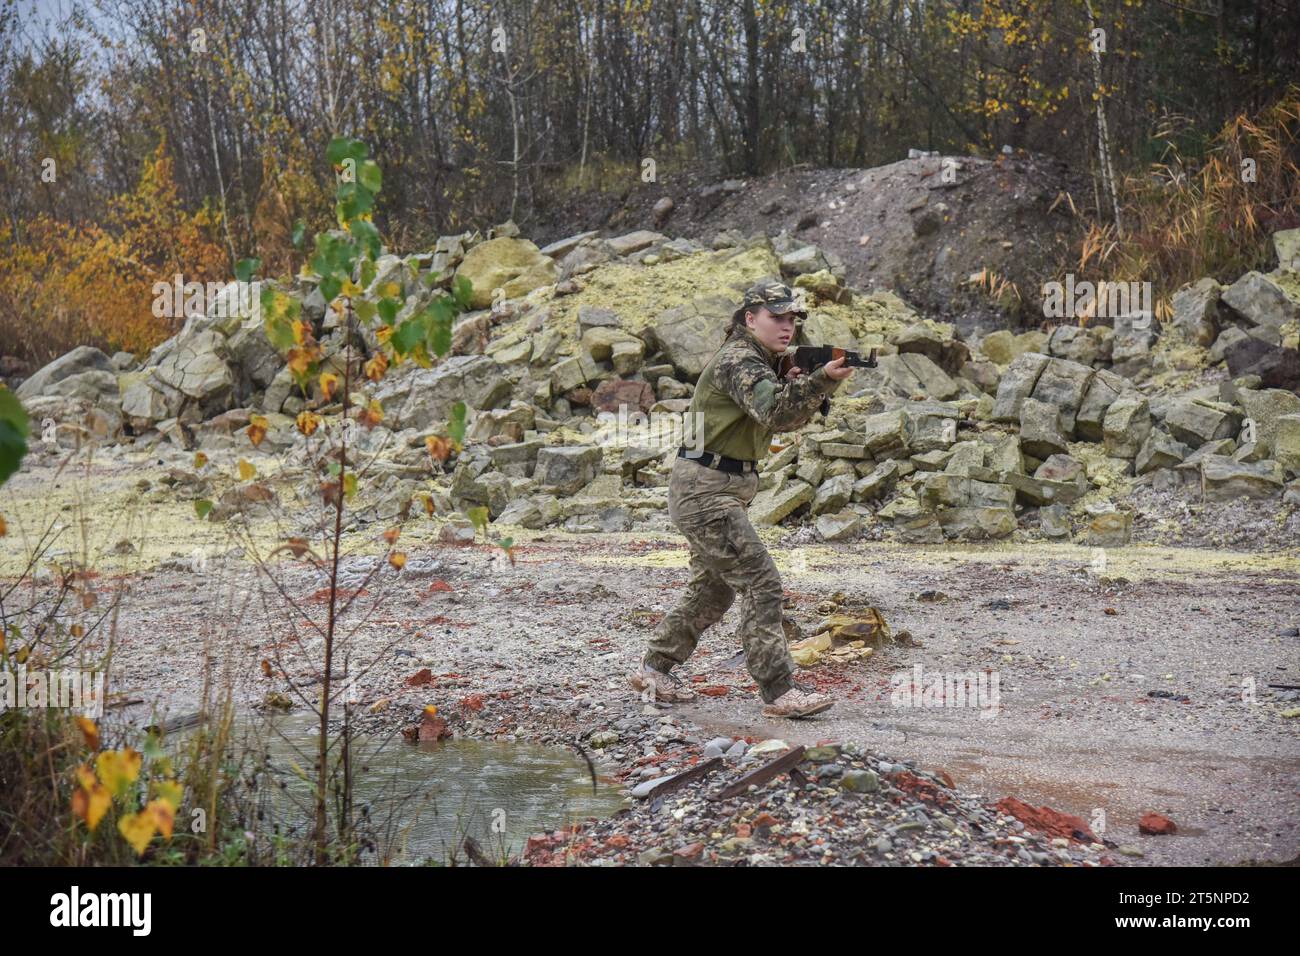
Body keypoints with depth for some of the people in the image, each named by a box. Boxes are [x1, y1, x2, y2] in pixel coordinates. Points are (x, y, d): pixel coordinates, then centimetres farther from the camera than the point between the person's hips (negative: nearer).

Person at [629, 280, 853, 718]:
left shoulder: (761, 361, 15)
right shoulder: (739, 360, -16)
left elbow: (790, 419, 12)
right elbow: (773, 410, -32)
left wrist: (810, 383, -6)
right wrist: (822, 379, -42)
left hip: (716, 491, 11)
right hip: (706, 490, -11)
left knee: (713, 589, 19)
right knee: (761, 584, -13)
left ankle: (654, 670, 29)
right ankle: (779, 692, -11)